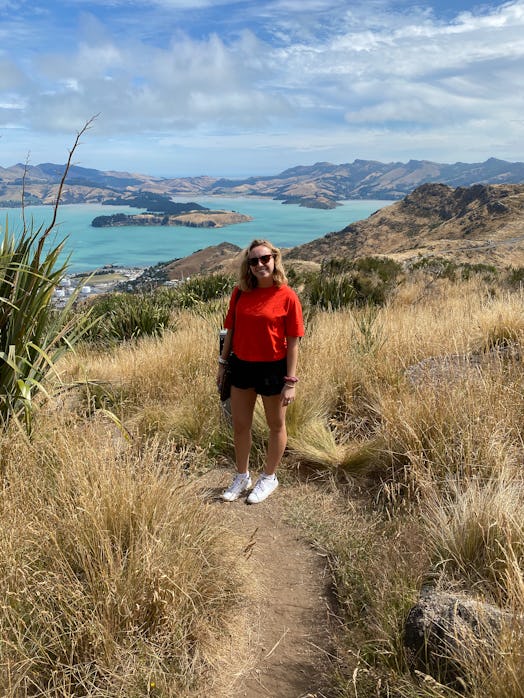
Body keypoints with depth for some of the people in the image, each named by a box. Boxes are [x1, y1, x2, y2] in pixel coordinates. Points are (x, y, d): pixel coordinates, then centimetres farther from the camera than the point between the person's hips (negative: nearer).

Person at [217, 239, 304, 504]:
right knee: (240, 425, 15)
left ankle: (268, 478, 35)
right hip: (241, 365, 4)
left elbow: (293, 343, -12)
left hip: (272, 368, -4)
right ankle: (242, 477, 36)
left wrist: (291, 382, -13)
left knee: (276, 425, 14)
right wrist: (222, 363, 10)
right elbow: (231, 330, 8)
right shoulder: (240, 292, -1)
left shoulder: (287, 296, -13)